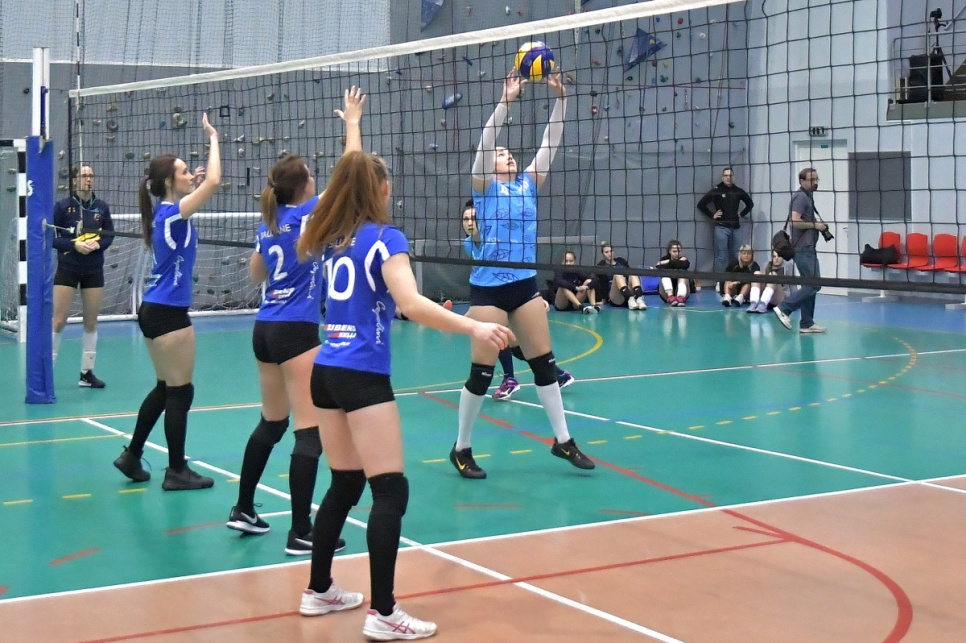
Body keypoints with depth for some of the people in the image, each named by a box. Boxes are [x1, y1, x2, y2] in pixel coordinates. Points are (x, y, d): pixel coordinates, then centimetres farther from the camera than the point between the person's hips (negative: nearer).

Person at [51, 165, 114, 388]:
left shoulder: (101, 207, 1)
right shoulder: (63, 206, -8)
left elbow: (109, 235, 5)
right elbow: (51, 237, -7)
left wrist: (96, 244, -15)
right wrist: (74, 245, -20)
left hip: (94, 270, 3)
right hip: (67, 269, -3)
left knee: (91, 322, 7)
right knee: (58, 321, -4)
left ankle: (87, 373, 16)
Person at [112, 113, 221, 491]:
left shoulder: (164, 212, 9)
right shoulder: (172, 213, -16)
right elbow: (214, 181, -23)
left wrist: (192, 183, 17)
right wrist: (213, 139, -12)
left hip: (156, 310, 9)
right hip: (168, 313, -9)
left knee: (165, 388, 18)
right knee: (180, 391, -1)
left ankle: (131, 456, 25)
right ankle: (176, 471, 6)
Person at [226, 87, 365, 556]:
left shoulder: (269, 222, 10)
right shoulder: (310, 215, -9)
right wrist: (352, 122, 2)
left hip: (265, 329, 8)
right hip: (295, 332, -8)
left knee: (272, 423, 20)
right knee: (310, 430, -6)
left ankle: (244, 510, 27)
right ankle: (301, 532, -8)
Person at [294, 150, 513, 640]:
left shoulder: (331, 237, 11)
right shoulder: (384, 238, -9)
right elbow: (411, 304, -23)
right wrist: (472, 327, -26)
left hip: (326, 372, 8)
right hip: (363, 376, -8)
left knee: (344, 485, 19)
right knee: (390, 490, -7)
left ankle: (318, 591, 26)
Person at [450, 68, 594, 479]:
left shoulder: (528, 183, 12)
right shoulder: (484, 185, 0)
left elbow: (551, 142, 6)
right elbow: (485, 141, -14)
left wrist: (560, 98, -4)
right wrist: (506, 100, -23)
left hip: (525, 285, 5)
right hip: (489, 287, -5)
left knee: (544, 364, 9)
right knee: (482, 371, -2)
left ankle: (562, 440, 20)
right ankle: (461, 448, 13)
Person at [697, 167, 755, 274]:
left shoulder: (739, 191, 9)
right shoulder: (716, 190, -1)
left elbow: (750, 204, 26)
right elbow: (701, 205, 1)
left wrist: (742, 214, 14)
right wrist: (712, 215, -1)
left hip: (735, 228, 4)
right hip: (721, 227, -4)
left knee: (734, 257, 7)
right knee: (721, 256, -6)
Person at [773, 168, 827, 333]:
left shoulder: (807, 197, 20)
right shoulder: (801, 197, -11)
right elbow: (795, 221, -24)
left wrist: (817, 225, 14)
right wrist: (815, 225, -15)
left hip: (807, 248, 10)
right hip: (803, 249, -10)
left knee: (809, 286, 10)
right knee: (814, 284, -12)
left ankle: (807, 323, 12)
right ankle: (784, 309, -11)